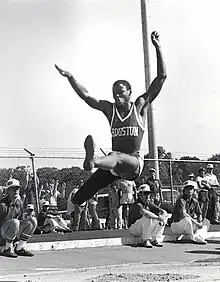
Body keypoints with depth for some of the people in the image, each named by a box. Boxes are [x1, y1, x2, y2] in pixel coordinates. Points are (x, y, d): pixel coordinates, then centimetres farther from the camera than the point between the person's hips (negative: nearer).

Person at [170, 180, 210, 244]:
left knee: (206, 221, 3)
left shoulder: (194, 201, 6)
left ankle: (200, 237, -21)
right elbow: (183, 214, -30)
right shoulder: (180, 200, -17)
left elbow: (199, 214, 10)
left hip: (189, 225, 8)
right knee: (186, 219, -39)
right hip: (176, 226, -8)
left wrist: (200, 222, -13)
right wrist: (196, 223, -30)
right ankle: (193, 238, -24)